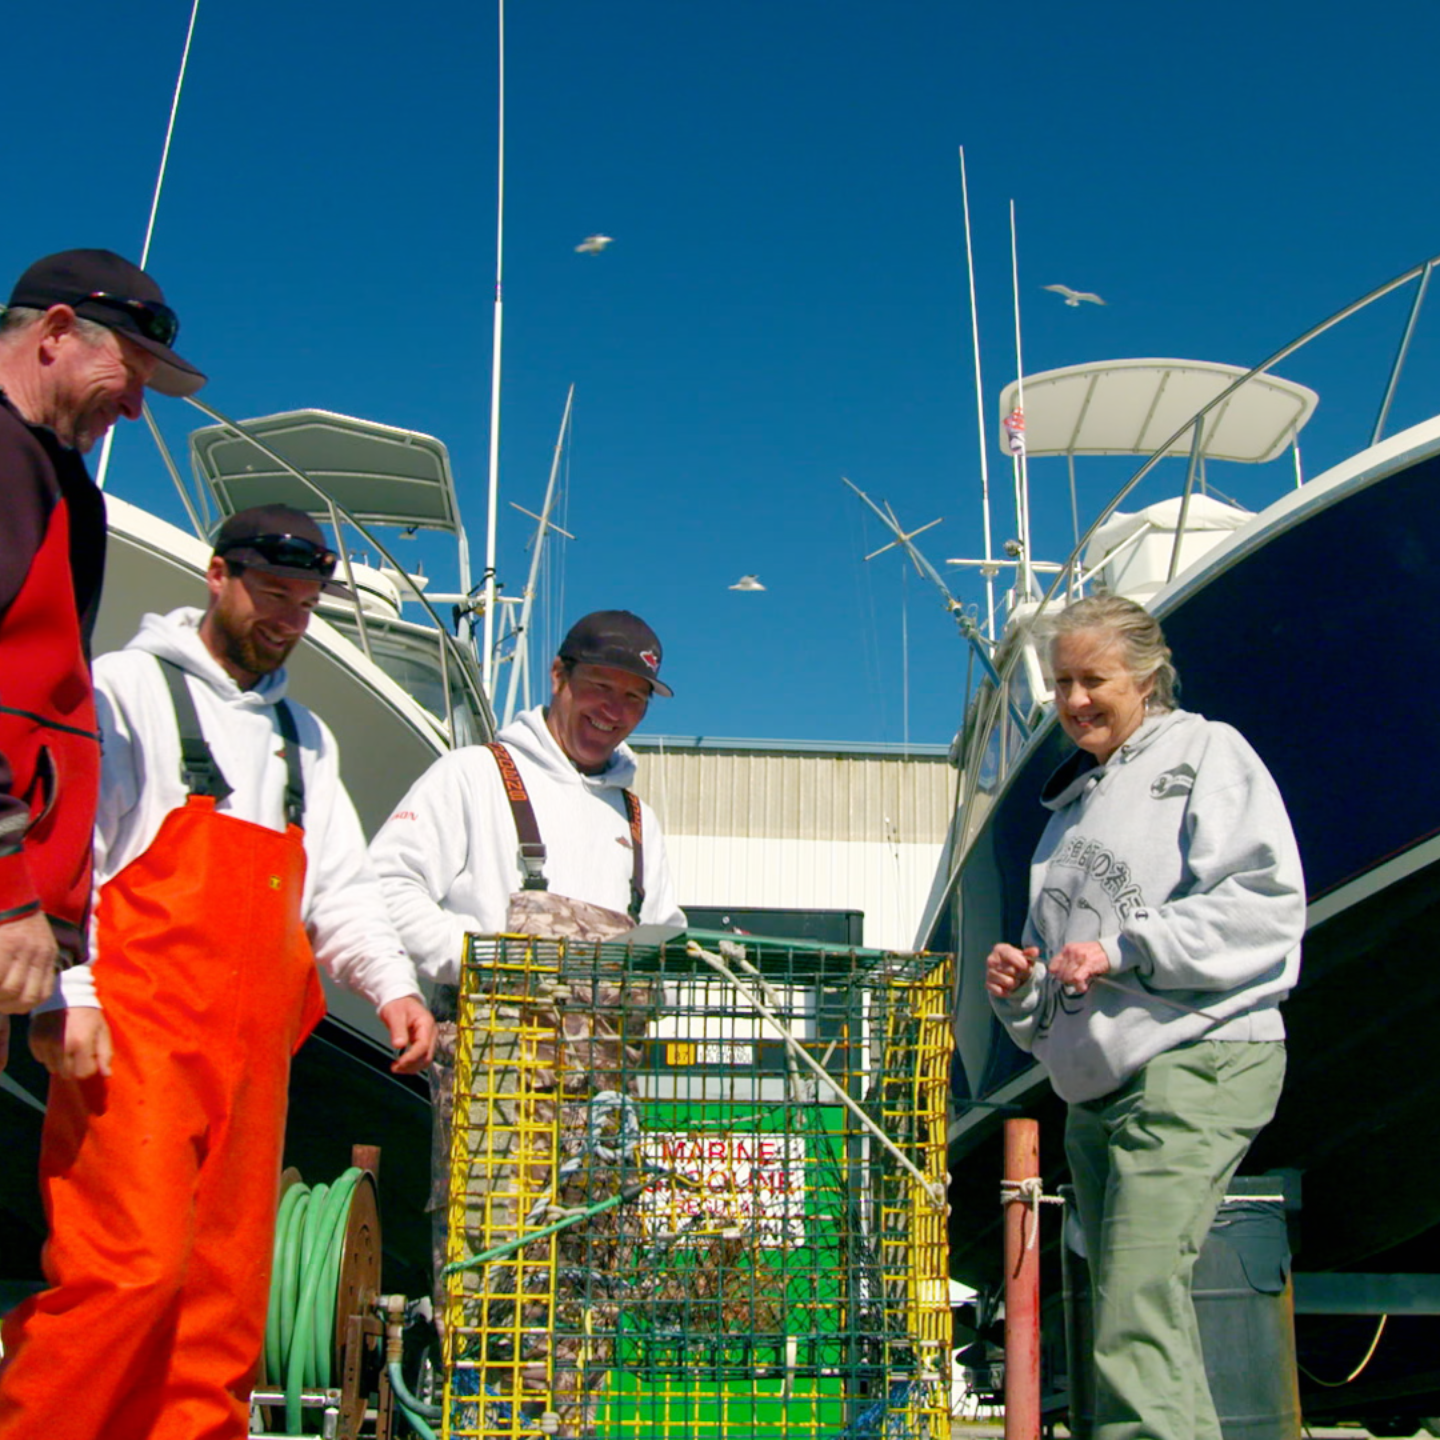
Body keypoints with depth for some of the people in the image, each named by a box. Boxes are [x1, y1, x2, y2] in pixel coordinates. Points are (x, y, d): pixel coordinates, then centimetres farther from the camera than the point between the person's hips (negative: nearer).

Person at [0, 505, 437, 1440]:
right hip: (138, 1025, -6)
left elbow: (341, 888, 20)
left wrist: (393, 986, 3)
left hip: (251, 1045, 6)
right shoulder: (131, 688, 6)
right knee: (133, 1264, -17)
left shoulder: (305, 736, 25)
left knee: (228, 1290, 2)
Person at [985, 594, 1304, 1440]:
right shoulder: (1074, 800, 25)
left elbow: (1265, 902, -10)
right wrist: (1021, 987, 7)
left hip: (1196, 1062, -8)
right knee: (1142, 1315, 8)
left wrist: (1123, 950, -13)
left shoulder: (1204, 751, 4)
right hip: (1097, 1087, 8)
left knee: (1139, 1308, -18)